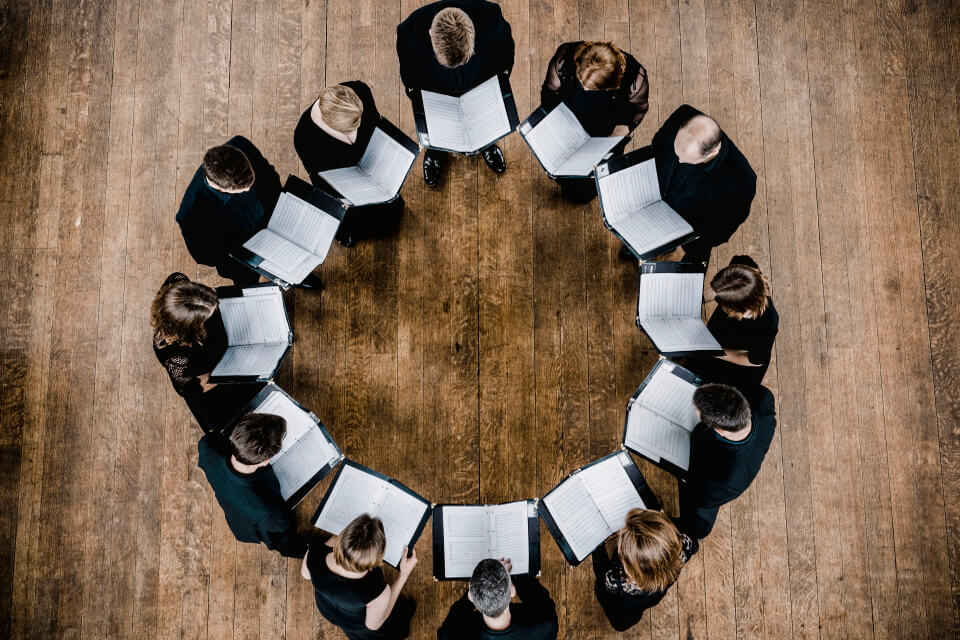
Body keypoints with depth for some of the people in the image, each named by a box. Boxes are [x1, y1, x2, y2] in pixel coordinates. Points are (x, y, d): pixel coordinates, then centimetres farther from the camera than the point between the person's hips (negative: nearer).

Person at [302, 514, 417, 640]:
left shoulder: (313, 556, -38)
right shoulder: (378, 593, -46)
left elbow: (306, 575, -10)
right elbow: (373, 625, -20)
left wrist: (334, 539, -6)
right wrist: (404, 574, -21)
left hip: (325, 610, 3)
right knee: (406, 607, 27)